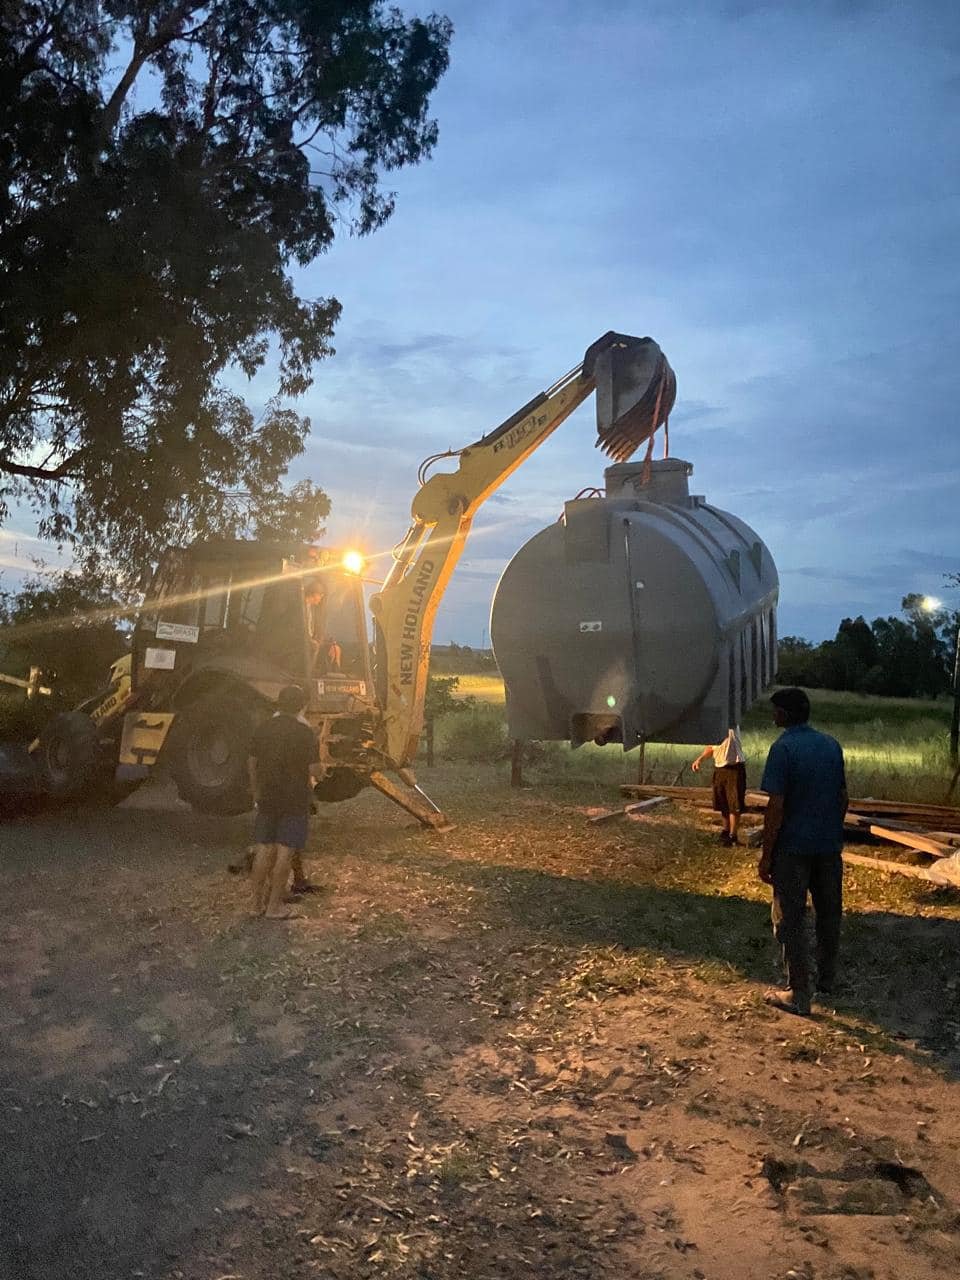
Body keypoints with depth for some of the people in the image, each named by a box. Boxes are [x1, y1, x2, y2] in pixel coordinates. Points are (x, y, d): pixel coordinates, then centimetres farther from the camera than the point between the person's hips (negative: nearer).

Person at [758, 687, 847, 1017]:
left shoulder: (783, 748, -16)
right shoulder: (831, 744, 5)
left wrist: (766, 855, -12)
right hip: (830, 845, 7)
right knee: (829, 913, 18)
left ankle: (799, 996, 5)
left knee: (790, 920, 2)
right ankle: (827, 980, 32)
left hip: (794, 848, -7)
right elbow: (843, 797, 11)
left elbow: (776, 807, -18)